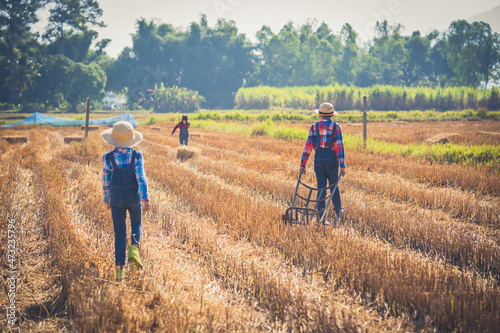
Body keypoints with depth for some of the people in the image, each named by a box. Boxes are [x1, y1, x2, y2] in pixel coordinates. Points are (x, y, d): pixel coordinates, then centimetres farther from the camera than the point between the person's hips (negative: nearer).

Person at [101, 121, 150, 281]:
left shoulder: (108, 158, -8)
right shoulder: (137, 156, -9)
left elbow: (106, 181, 1)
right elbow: (141, 178, -18)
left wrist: (107, 199, 15)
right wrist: (145, 199, -22)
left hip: (116, 198, 0)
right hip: (134, 197, 0)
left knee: (119, 233, 7)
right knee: (136, 225, 24)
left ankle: (119, 269, 3)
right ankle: (134, 249, -4)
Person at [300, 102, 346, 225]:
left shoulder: (314, 127, 4)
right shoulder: (336, 127, -1)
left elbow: (308, 146, 1)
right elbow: (339, 146, -8)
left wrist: (303, 164, 3)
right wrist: (342, 165, -9)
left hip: (318, 159, 2)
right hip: (331, 159, -2)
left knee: (321, 188, 4)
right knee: (334, 185, 18)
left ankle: (321, 217, -1)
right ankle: (338, 210, 25)